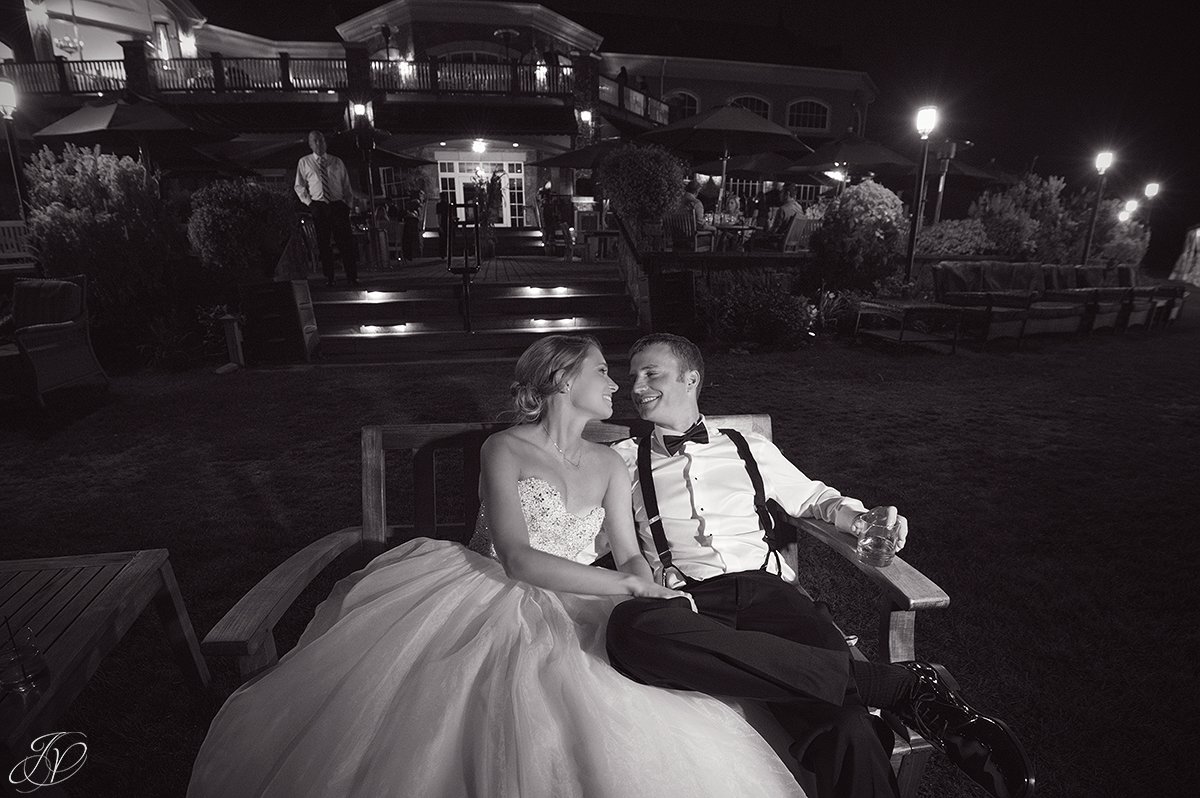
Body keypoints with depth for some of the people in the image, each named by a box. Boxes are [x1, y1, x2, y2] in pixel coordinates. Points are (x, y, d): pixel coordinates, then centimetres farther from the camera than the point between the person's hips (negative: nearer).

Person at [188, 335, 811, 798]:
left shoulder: (609, 465, 10)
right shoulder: (503, 450, -6)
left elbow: (630, 554, 10)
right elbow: (517, 558, -16)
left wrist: (653, 596, -13)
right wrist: (629, 585, -18)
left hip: (558, 615, 4)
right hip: (479, 601, -4)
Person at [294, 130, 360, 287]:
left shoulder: (337, 162, 14)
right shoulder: (304, 162, 12)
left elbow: (347, 185, 16)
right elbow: (299, 186, 14)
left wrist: (348, 204, 4)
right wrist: (309, 202, 0)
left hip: (338, 205, 0)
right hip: (318, 206, 0)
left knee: (346, 241, -9)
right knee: (323, 244, -2)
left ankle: (352, 277, -6)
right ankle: (328, 277, 4)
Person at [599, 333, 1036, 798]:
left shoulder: (750, 450, 19)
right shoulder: (624, 460, 16)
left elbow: (813, 498, 28)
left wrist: (864, 519, 10)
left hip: (765, 589, 0)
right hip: (688, 608, 1)